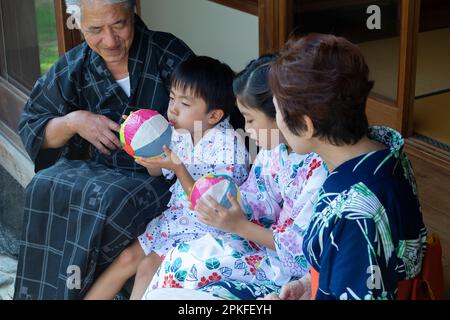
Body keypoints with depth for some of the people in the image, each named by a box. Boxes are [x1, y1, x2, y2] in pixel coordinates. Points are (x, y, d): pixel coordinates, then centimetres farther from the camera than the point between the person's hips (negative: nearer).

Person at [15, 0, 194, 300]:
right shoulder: (73, 67, 2)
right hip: (101, 169, 4)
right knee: (44, 188, -24)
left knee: (110, 200, -33)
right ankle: (39, 290, -10)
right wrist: (73, 122, -13)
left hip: (162, 175, -3)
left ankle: (72, 287, -8)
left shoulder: (169, 54, -9)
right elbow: (30, 127, 7)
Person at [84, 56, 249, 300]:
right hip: (176, 217, 7)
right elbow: (158, 172, 17)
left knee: (148, 266, -15)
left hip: (206, 227, -7)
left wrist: (178, 168, -30)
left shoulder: (228, 144, -22)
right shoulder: (181, 132, -2)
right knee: (128, 257, 3)